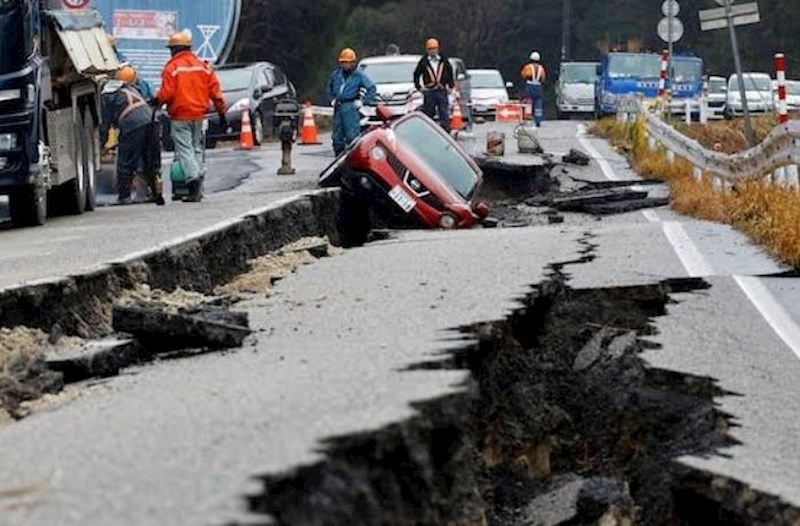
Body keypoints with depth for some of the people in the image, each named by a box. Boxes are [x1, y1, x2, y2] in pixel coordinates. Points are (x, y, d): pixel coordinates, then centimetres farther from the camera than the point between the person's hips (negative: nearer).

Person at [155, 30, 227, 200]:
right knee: (197, 148, 14)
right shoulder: (203, 66, 8)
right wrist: (222, 113, 11)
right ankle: (198, 178, 12)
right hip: (199, 115, 5)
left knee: (184, 149, -6)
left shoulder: (172, 67, -9)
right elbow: (215, 91, 6)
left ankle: (193, 177, -23)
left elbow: (166, 93, -15)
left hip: (180, 116, -5)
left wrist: (156, 101, 6)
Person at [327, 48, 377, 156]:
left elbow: (372, 88, 0)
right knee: (337, 137, 6)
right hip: (338, 107, 6)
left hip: (351, 107, -6)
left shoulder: (359, 74, -2)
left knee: (352, 135, -12)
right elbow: (330, 86, 30)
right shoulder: (337, 73, 13)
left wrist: (363, 101, -5)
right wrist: (332, 99, 18)